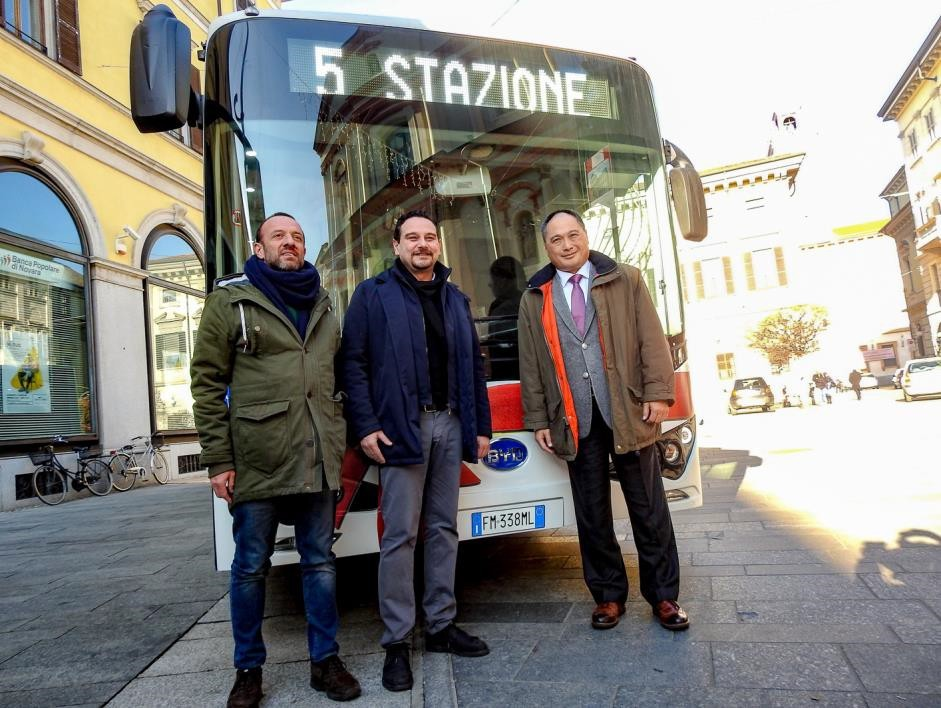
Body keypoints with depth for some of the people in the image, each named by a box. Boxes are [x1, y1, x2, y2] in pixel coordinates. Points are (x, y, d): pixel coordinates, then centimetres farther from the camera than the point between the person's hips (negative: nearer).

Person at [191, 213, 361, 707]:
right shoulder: (230, 301, 2)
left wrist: (337, 442, 12)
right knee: (251, 567, 9)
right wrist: (218, 460, -7)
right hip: (257, 459, -3)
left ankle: (325, 661, 25)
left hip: (317, 459, 4)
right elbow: (208, 383, -2)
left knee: (319, 561, 11)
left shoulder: (323, 305, 15)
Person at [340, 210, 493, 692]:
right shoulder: (373, 295, 1)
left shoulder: (455, 299, 16)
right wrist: (365, 426, -12)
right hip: (401, 428, -5)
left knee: (443, 529, 12)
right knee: (400, 535, -1)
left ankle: (441, 625, 26)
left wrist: (481, 427, 12)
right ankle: (396, 641, 12)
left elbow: (473, 365, 16)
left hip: (450, 424, 5)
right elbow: (354, 362, -5)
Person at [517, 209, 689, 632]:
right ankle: (608, 595, 25)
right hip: (575, 421, 2)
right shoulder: (534, 300, 10)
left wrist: (658, 392, -8)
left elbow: (652, 340, 2)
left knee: (648, 508, 7)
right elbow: (530, 364, 8)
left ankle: (663, 596, 23)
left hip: (629, 413, -1)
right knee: (592, 513, 9)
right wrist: (538, 420, 5)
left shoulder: (626, 281, 7)